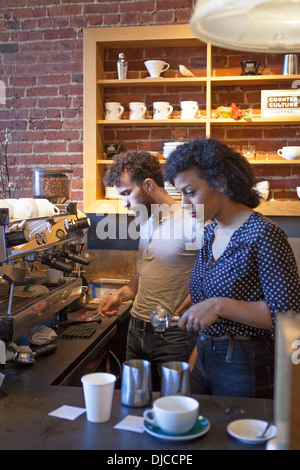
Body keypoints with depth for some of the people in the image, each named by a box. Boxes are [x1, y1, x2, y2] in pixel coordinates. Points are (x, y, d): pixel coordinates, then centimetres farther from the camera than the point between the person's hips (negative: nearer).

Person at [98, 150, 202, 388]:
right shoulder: (146, 221, 10)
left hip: (172, 337, -7)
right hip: (137, 330, 7)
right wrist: (121, 295, 8)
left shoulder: (190, 222, -17)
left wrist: (188, 307, -24)